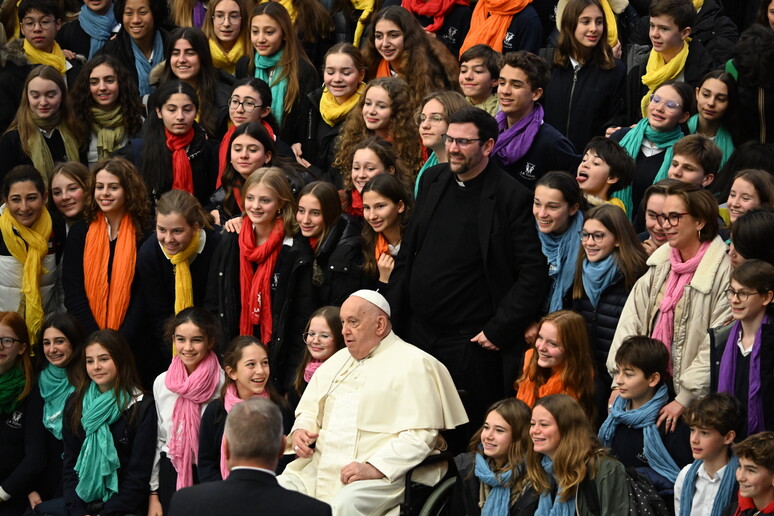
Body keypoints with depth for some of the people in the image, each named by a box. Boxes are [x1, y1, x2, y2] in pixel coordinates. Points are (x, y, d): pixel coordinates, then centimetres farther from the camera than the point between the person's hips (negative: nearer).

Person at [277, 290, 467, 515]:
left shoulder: (413, 365, -2)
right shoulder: (337, 360, 23)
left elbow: (420, 436, -11)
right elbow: (309, 411, 30)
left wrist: (373, 468, -20)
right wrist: (299, 432, 5)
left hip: (381, 473, -6)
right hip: (319, 469, 7)